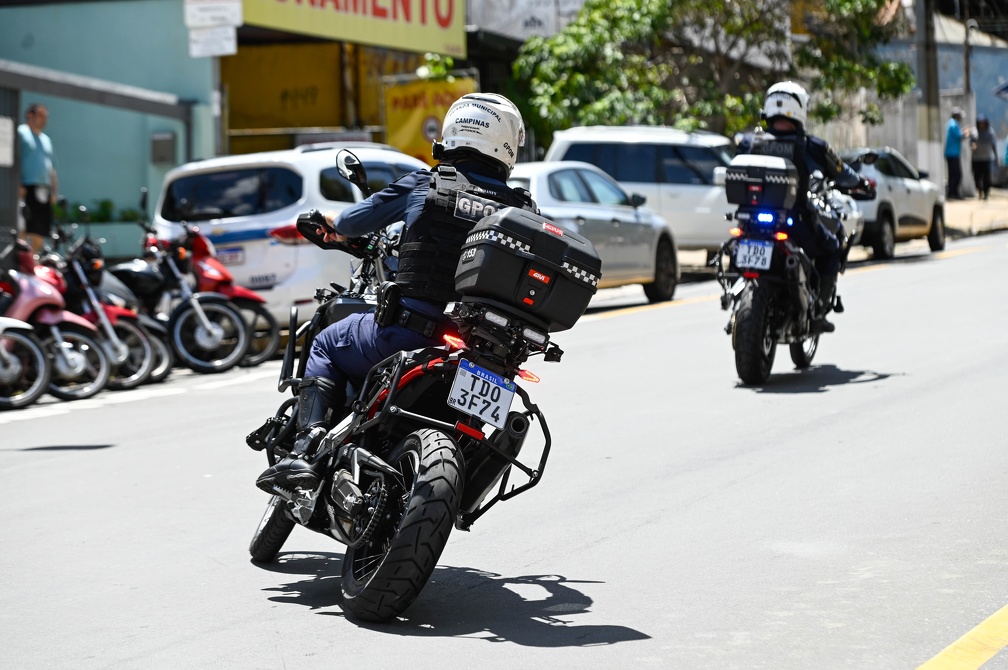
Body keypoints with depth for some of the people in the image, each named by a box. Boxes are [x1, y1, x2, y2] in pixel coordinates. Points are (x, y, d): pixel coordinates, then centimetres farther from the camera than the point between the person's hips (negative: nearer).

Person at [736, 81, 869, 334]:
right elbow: (841, 175, 8)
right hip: (797, 225, -3)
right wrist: (863, 183, 30)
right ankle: (818, 311, 15)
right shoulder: (811, 146, -7)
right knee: (831, 250, 25)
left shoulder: (749, 142, 0)